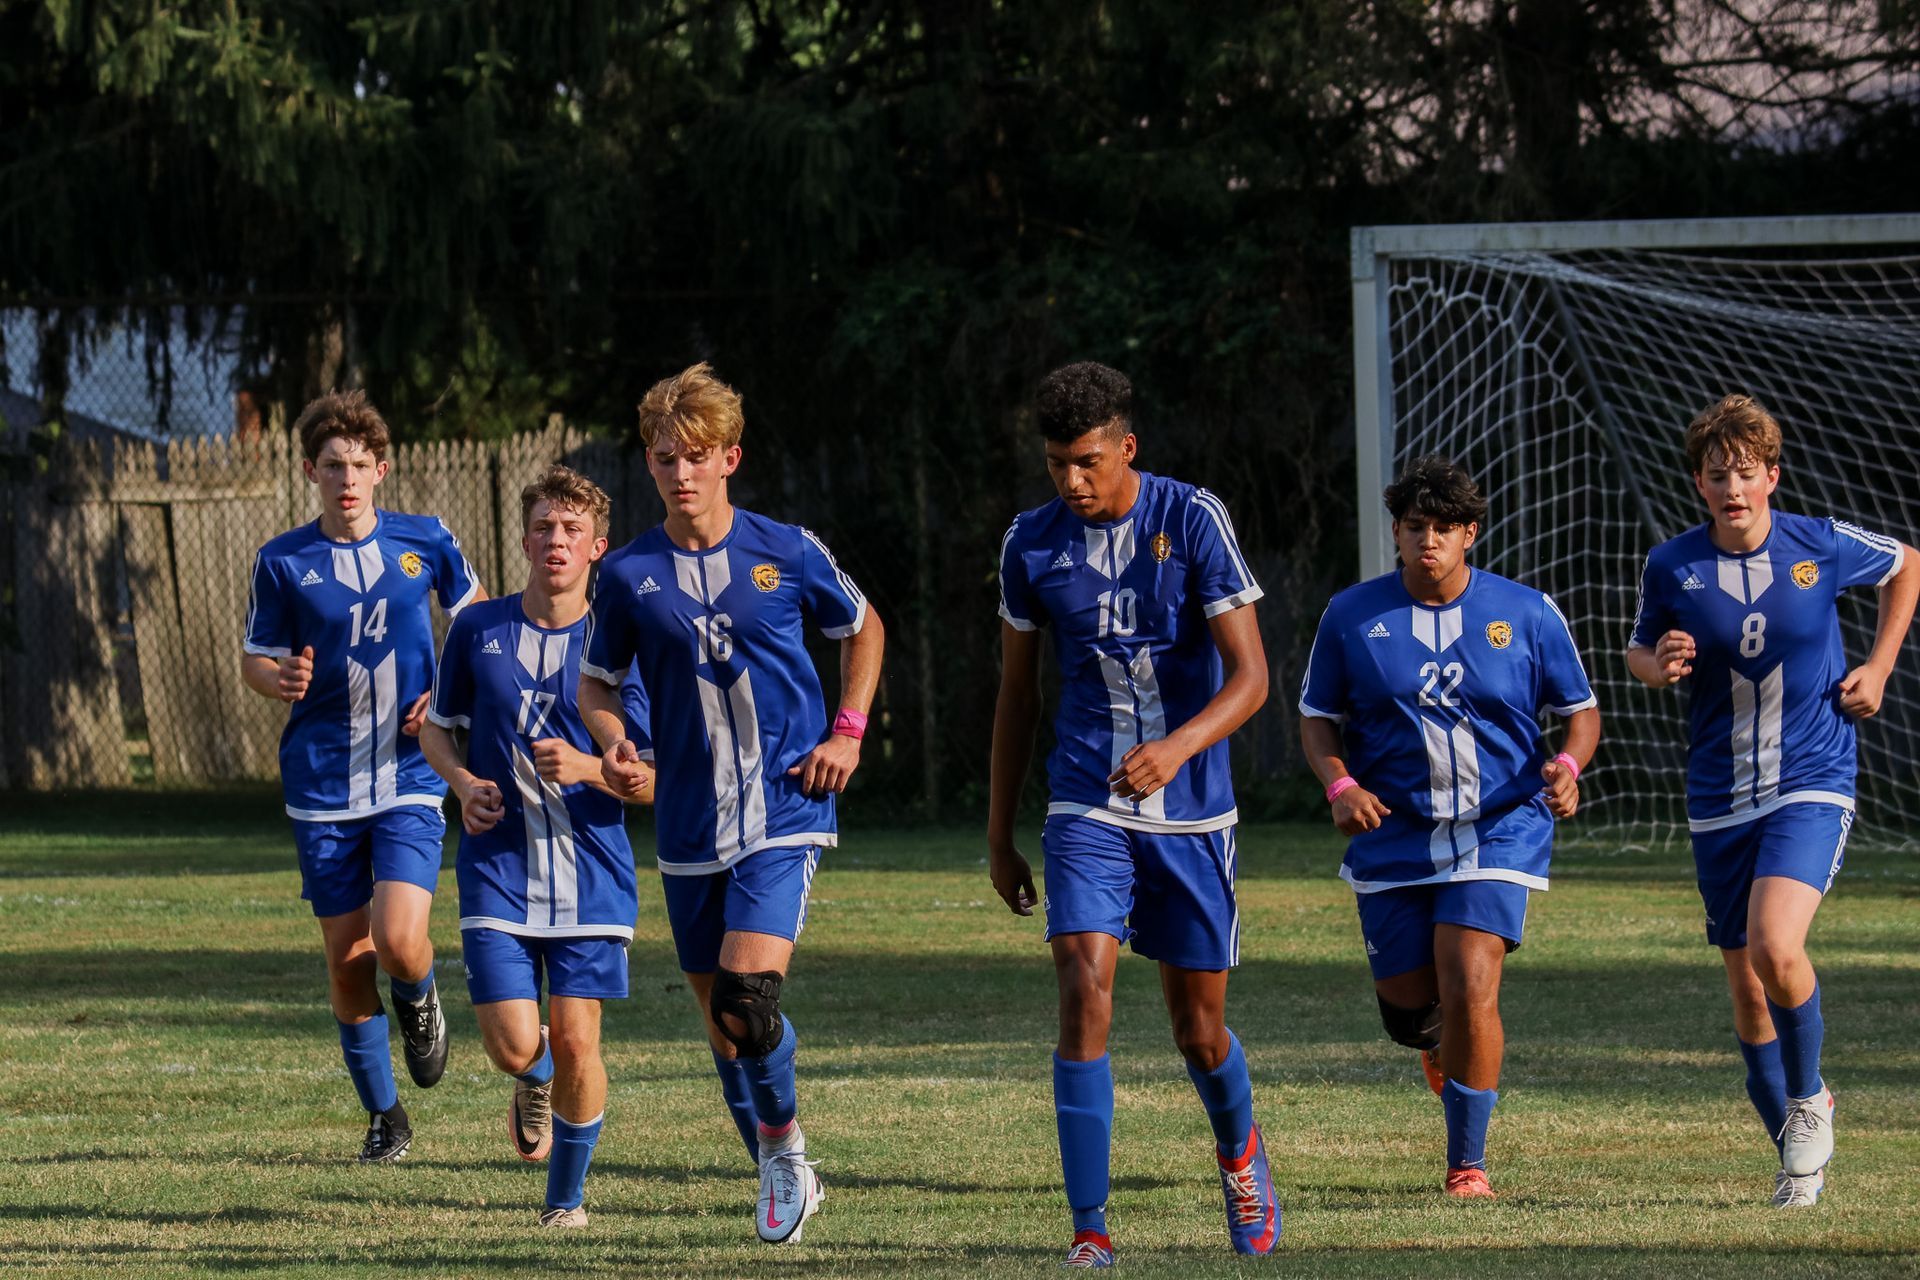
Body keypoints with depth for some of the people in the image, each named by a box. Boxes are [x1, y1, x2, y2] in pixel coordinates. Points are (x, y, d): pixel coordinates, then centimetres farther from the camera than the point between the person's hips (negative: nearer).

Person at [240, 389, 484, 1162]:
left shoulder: (425, 542, -1)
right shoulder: (283, 563, -2)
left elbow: (475, 615, 15)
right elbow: (254, 661, 6)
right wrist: (280, 680, -18)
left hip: (409, 779, -1)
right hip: (322, 786, 1)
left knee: (399, 940, -19)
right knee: (345, 960, 3)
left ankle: (418, 1002, 18)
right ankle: (383, 1116, 20)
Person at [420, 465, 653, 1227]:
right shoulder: (478, 631, 3)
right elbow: (436, 728, 17)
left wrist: (585, 767, -20)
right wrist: (464, 783, -4)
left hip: (591, 875, -1)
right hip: (497, 871, 1)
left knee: (576, 1043, -4)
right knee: (515, 1045, -9)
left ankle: (567, 1198, 18)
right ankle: (533, 1085, 30)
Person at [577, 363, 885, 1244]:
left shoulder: (786, 552, -3)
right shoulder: (629, 575, 0)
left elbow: (862, 627, 14)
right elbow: (596, 681, 12)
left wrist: (848, 731, 2)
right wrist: (612, 741, -9)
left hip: (784, 809, -3)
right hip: (690, 824, 3)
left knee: (748, 993, -20)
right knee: (720, 1016, 9)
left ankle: (784, 1147, 4)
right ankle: (782, 1182, 28)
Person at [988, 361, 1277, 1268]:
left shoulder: (1192, 522, -9)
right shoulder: (1032, 544, 0)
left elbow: (1249, 675, -12)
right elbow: (1016, 693, 12)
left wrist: (1179, 747, -31)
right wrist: (999, 835, 13)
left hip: (1191, 811, -1)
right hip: (1087, 809, 1)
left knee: (1198, 1028, 7)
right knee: (1085, 994, -18)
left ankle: (1238, 1152, 41)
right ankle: (1089, 1230, -15)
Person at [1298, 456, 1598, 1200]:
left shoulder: (1526, 614, -2)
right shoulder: (1352, 616, -1)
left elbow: (1580, 709, 8)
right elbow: (1317, 717, 8)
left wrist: (1567, 767, -14)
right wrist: (1340, 785, -11)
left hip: (1499, 831, -2)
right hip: (1394, 836, 2)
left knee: (1471, 988, -18)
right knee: (1407, 1008, 4)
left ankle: (1468, 1162, -6)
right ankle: (1441, 1042, 45)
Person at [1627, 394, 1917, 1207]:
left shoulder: (1821, 547, -6)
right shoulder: (1672, 567, -3)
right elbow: (1639, 652, 13)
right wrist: (1657, 666, -11)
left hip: (1812, 787, -3)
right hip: (1720, 798, 3)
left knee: (1775, 949, -25)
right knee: (1746, 989, 6)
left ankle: (1809, 1099, 2)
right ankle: (1798, 1158, 23)